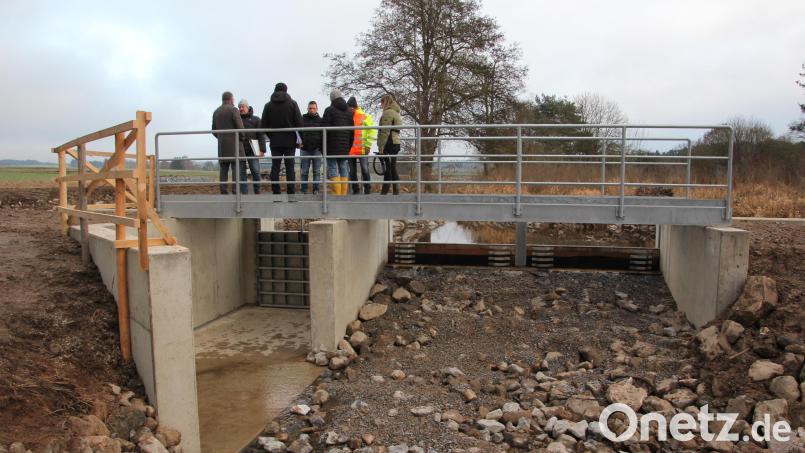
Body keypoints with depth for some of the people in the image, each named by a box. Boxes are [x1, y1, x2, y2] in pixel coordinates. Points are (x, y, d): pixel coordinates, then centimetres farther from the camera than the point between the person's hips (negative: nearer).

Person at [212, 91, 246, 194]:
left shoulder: (216, 112, 15)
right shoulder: (233, 109, -5)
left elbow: (214, 131, 15)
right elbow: (240, 127, -13)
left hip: (222, 145, 6)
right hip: (234, 143, -6)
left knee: (223, 169, 4)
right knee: (237, 168, -8)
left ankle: (224, 192, -2)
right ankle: (236, 191, -16)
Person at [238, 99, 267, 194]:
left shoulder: (255, 119, 9)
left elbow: (261, 136, 3)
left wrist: (262, 150, -7)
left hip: (252, 151, -2)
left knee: (255, 171, -6)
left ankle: (257, 191, 4)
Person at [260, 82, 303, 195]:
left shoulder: (268, 105, 4)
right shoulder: (292, 103, -2)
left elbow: (263, 125, 2)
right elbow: (299, 123, -8)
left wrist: (271, 136, 14)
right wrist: (295, 136, 8)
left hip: (275, 142, 1)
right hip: (290, 141, -1)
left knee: (275, 168, 5)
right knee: (290, 168, 2)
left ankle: (276, 193, 2)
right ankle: (290, 193, -1)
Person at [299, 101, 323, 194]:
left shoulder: (320, 120, 8)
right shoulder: (302, 119, 6)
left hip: (317, 149, 0)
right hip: (305, 149, 0)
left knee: (317, 171, 3)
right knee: (304, 172, 3)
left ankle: (316, 190, 8)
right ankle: (304, 190, 7)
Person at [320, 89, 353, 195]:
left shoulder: (329, 110, -4)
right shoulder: (349, 112, 15)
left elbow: (324, 128, -10)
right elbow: (352, 131, 15)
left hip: (332, 146, -5)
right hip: (345, 147, 6)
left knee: (332, 168, -4)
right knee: (343, 168, 9)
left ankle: (336, 193, -10)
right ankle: (343, 193, 8)